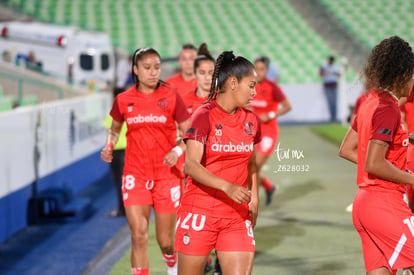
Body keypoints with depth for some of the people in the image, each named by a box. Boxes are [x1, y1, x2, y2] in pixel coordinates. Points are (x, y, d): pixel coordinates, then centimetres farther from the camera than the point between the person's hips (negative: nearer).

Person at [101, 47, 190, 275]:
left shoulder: (171, 97, -3)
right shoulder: (123, 100, 1)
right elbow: (114, 129, 18)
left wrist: (177, 150, -18)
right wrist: (109, 147, -1)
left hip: (166, 176, 0)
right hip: (135, 176, 1)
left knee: (165, 241, 7)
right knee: (138, 236, -11)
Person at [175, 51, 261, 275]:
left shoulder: (251, 121, 8)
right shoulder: (204, 116, -11)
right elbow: (191, 165, -21)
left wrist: (254, 199, 14)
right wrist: (227, 186, -33)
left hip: (237, 215, 5)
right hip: (200, 212, -4)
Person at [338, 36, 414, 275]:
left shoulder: (371, 102, 12)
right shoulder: (388, 108, -15)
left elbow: (346, 150, 19)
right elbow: (373, 164, -23)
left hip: (365, 200, 9)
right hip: (385, 204, -9)